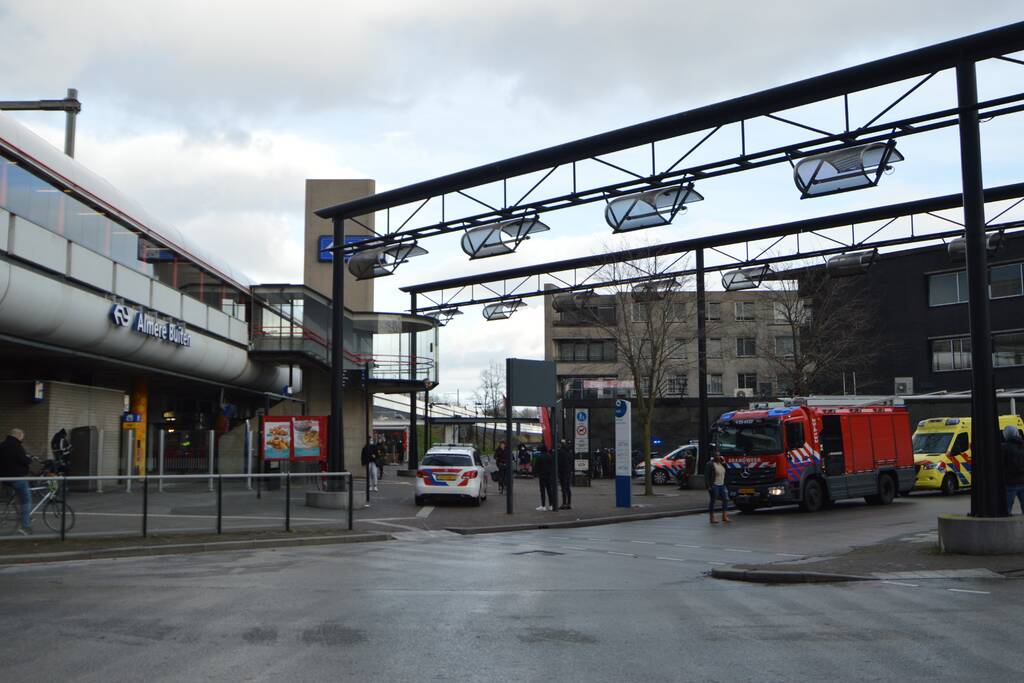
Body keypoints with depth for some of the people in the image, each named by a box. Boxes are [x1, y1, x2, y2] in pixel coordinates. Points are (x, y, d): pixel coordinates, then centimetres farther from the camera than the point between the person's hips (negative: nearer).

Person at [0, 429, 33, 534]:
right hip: (17, 477, -9)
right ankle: (26, 526, -5)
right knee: (26, 500, -1)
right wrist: (30, 459, 1)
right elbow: (24, 461, -21)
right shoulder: (16, 446, -16)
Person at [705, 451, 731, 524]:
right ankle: (712, 518, 5)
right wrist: (708, 486, -19)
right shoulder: (710, 464, -10)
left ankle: (724, 517, 7)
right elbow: (706, 476, -12)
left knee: (725, 499, 2)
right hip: (714, 485, -8)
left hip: (722, 485, 8)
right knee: (712, 501, -1)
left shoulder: (721, 463, 13)